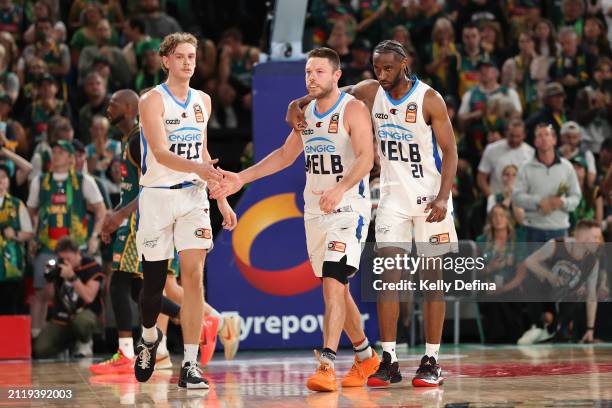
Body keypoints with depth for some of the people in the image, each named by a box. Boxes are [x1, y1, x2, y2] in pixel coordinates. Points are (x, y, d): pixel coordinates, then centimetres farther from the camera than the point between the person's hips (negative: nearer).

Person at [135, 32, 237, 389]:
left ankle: (191, 365, -10)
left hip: (193, 197, 3)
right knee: (154, 280, 3)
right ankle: (150, 337, 35)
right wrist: (198, 168, -37)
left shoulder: (203, 101, 10)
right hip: (157, 196, -3)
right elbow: (161, 152, -21)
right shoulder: (153, 100, -8)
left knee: (194, 273, -10)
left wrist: (222, 198, 19)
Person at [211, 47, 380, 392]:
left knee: (333, 282, -19)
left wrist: (339, 189, -41)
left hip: (348, 207, -8)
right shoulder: (305, 112, 11)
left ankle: (327, 366, -23)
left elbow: (366, 158, -24)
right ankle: (366, 358, 29)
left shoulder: (353, 110, -12)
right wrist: (243, 178, 16)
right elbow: (286, 155, 23)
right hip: (315, 209, 8)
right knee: (336, 287, 13)